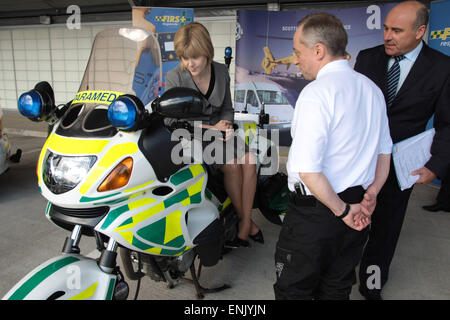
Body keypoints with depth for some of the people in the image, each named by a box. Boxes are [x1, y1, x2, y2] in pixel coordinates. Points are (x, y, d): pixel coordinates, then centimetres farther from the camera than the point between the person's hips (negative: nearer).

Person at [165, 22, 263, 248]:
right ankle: (245, 220, -5)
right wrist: (211, 128, -17)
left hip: (217, 130, 5)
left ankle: (245, 224, -11)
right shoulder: (174, 79, -10)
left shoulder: (221, 72, 3)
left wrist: (226, 126, -9)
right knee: (232, 165, -25)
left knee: (249, 160, -20)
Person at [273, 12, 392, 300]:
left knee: (294, 289, 14)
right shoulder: (372, 89, 7)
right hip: (355, 210, 8)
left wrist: (342, 210, -13)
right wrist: (368, 198, 12)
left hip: (315, 212, -7)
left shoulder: (317, 92, -20)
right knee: (338, 288, 23)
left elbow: (308, 169, -26)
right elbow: (384, 151, 14)